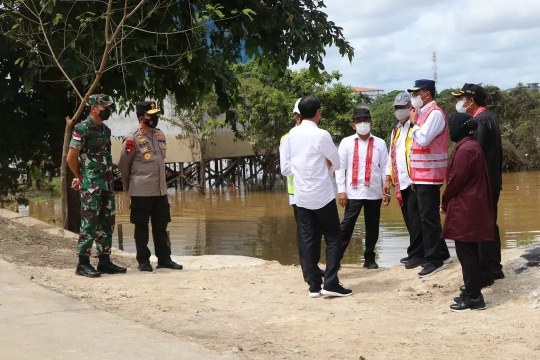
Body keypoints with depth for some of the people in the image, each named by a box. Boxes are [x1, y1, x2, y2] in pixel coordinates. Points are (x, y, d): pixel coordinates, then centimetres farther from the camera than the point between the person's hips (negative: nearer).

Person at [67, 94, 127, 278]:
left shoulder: (106, 130, 14)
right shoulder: (82, 129, -11)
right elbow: (71, 158, -11)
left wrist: (109, 180, 13)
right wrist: (80, 178, 1)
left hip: (107, 183, 8)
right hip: (91, 185, -8)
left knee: (107, 223, 9)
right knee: (90, 223, -6)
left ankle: (104, 261, 16)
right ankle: (83, 263, -1)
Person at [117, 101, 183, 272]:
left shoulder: (160, 135, 7)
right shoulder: (133, 139, -13)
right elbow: (123, 165, -4)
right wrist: (129, 186, 7)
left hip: (161, 190, 6)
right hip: (141, 191, -6)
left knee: (161, 226, 11)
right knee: (141, 227, 3)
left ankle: (164, 258, 19)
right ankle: (143, 260, 11)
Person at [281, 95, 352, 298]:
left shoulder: (291, 136, 3)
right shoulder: (321, 135, -12)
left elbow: (285, 169, 7)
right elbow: (337, 163, 0)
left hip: (301, 196, 5)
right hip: (322, 195, -5)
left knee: (308, 241, 8)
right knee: (333, 238, 4)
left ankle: (313, 285, 7)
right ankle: (330, 283, -4)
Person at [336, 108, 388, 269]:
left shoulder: (380, 143, 6)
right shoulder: (346, 142, 2)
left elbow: (385, 167, 5)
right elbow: (340, 168, 0)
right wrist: (341, 190, -6)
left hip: (374, 193, 2)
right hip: (353, 192, -2)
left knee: (372, 227, 10)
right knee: (347, 225, -1)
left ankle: (369, 258, 21)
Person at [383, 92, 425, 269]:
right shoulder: (396, 130, 19)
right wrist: (388, 180, 18)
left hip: (415, 180, -8)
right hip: (401, 181, 8)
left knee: (415, 217, -5)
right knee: (408, 218, 11)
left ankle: (416, 254, 1)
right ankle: (416, 253, 18)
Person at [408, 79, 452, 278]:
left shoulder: (435, 113, -14)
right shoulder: (423, 113, 14)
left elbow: (423, 140, -26)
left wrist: (414, 122, -9)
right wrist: (414, 175, 16)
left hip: (429, 175, -9)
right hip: (422, 175, 9)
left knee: (428, 217, -6)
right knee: (429, 216, 14)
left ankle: (434, 260, -1)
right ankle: (441, 254, 23)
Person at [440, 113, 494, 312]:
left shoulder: (465, 150, -18)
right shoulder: (471, 146, 13)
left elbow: (455, 181, -17)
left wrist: (444, 203, -2)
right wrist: (449, 203, 15)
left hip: (465, 209, -10)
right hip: (471, 207, 10)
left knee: (465, 252, -4)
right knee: (469, 252, 14)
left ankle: (473, 297, 1)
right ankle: (473, 293, 21)